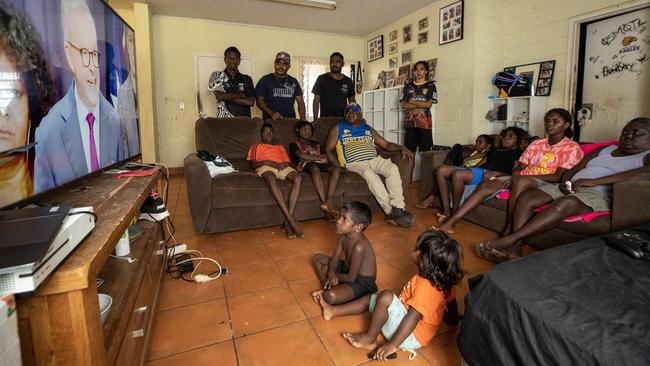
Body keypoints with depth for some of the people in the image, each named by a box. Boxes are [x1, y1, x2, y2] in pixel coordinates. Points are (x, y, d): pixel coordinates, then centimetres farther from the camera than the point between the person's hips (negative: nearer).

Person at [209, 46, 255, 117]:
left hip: (243, 119, 2)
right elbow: (219, 96, -5)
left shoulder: (247, 79, 12)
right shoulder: (216, 76, 10)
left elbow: (251, 102, -1)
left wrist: (227, 97, -4)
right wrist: (240, 94, 0)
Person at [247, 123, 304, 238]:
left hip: (283, 167, 3)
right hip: (266, 167, -3)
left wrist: (283, 165, -2)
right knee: (271, 179, -42)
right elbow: (252, 164, 13)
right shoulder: (256, 146, 30)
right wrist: (265, 162, -6)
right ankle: (291, 220, -48)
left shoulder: (281, 147, 38)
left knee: (298, 178, -34)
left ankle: (287, 222, -40)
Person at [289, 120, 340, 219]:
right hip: (306, 164, -4)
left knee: (336, 169, -29)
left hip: (320, 163, 5)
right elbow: (300, 155, -1)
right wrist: (318, 158, -3)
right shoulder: (294, 144, 21)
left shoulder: (316, 144, 36)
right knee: (315, 168, -42)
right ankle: (325, 204, -51)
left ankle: (328, 203, -44)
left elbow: (325, 157, 21)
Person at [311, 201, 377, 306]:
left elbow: (350, 279, -25)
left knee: (330, 297, -34)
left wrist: (332, 275, -9)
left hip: (362, 282, -9)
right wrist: (331, 273, -21)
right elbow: (334, 259, 1)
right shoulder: (344, 236, -7)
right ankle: (326, 289, -1)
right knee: (317, 258, 12)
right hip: (348, 269, 9)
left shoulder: (359, 246, -32)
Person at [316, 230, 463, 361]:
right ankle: (333, 311, 24)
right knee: (370, 298, 12)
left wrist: (392, 345, -31)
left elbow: (413, 318, -33)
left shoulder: (425, 285, -31)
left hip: (411, 336, -10)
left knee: (385, 296, -29)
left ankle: (369, 339, -8)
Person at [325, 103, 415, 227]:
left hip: (375, 160, 4)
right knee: (370, 174, -35)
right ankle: (391, 211, -33)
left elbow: (386, 144, 22)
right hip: (354, 163, -4)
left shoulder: (368, 129, 23)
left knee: (393, 168, -25)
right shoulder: (338, 128, 14)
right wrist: (337, 166, -9)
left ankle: (398, 208, -30)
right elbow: (328, 149, 8)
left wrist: (401, 147, 3)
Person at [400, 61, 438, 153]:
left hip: (424, 122, -2)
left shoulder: (430, 86, 7)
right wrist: (421, 105, -6)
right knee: (409, 150, 1)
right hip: (410, 121, 2)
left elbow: (428, 104, -5)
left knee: (425, 150, -3)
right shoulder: (408, 86, 12)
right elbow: (404, 105, 2)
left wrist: (412, 101, -2)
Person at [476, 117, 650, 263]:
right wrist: (565, 183, -4)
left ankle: (508, 240, -39)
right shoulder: (604, 150, 27)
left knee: (564, 204, -38)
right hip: (571, 188, 6)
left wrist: (594, 181, -21)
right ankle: (514, 249, -31)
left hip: (599, 194, -6)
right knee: (526, 197, -18)